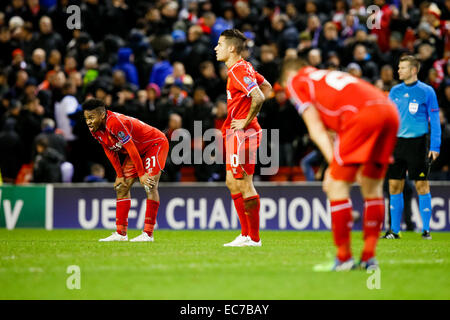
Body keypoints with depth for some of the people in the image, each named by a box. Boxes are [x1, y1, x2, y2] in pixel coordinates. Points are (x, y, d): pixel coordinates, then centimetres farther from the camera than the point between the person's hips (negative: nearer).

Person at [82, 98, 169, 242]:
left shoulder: (115, 123, -35)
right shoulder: (95, 130, -8)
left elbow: (131, 149, -30)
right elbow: (111, 152, 2)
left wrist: (141, 174, -24)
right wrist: (120, 175, 0)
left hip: (156, 144, -9)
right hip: (138, 150, 9)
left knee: (150, 185, -20)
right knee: (121, 186, 4)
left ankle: (148, 234, -20)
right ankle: (121, 233, 7)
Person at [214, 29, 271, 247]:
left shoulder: (239, 70, -16)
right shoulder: (243, 68, 14)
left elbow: (259, 97, -28)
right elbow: (267, 86, 25)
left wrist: (246, 121, -17)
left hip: (242, 134, -11)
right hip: (236, 133, 11)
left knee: (244, 185, -7)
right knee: (232, 183, 13)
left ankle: (253, 238, -3)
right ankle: (246, 234, 17)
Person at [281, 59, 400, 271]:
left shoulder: (296, 82, 20)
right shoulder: (329, 76, 38)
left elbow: (316, 130, 9)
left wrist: (335, 164, 5)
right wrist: (337, 167, 21)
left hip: (362, 114, -7)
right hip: (390, 111, 7)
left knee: (337, 185, 1)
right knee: (372, 187, 17)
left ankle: (344, 258, 2)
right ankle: (369, 257, 16)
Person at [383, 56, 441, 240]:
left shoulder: (426, 92, -3)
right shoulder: (394, 92, 10)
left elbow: (435, 120, -2)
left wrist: (435, 147, -8)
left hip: (417, 142, -4)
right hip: (397, 142, 4)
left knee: (421, 185, -3)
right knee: (394, 186, 2)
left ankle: (426, 229, 3)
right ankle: (395, 230, 9)